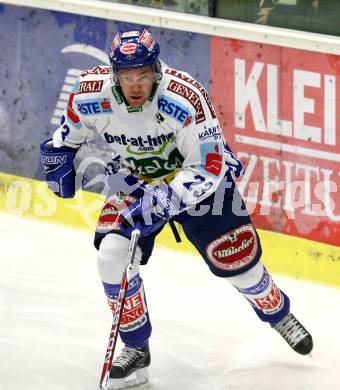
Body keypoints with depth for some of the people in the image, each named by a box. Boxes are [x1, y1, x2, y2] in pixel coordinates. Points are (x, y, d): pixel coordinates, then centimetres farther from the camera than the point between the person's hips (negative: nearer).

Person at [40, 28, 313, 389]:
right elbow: (72, 129, 4)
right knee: (112, 254, -18)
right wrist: (59, 155, -7)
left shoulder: (185, 98, -35)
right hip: (134, 180, 3)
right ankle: (136, 349, 0)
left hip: (199, 176, -3)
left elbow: (206, 168, -31)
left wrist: (161, 202, -39)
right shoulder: (91, 94, -23)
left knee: (237, 261, 2)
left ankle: (279, 314, 36)